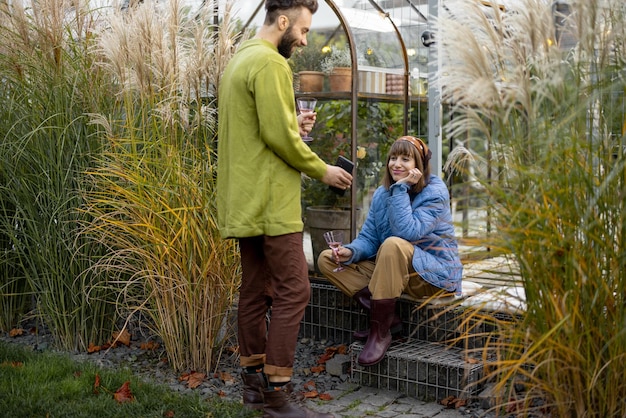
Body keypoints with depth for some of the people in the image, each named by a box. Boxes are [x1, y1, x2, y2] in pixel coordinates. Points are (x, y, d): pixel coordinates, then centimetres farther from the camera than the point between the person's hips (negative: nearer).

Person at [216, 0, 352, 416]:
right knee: (293, 291, -7)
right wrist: (322, 170, -7)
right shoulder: (270, 63, -12)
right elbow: (278, 135, -19)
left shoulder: (239, 61, 20)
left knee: (255, 291, 13)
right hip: (271, 203, -10)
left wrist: (293, 127, 11)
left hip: (245, 203, 10)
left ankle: (255, 381, 21)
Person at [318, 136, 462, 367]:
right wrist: (351, 252, -18)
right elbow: (368, 238, 3)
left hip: (434, 276, -7)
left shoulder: (435, 192, -13)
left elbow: (408, 232, -28)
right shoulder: (381, 194, 7)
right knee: (327, 259, -4)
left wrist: (401, 189, -24)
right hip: (391, 270, 7)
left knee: (393, 245, -38)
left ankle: (380, 332, -28)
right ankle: (388, 319, -15)